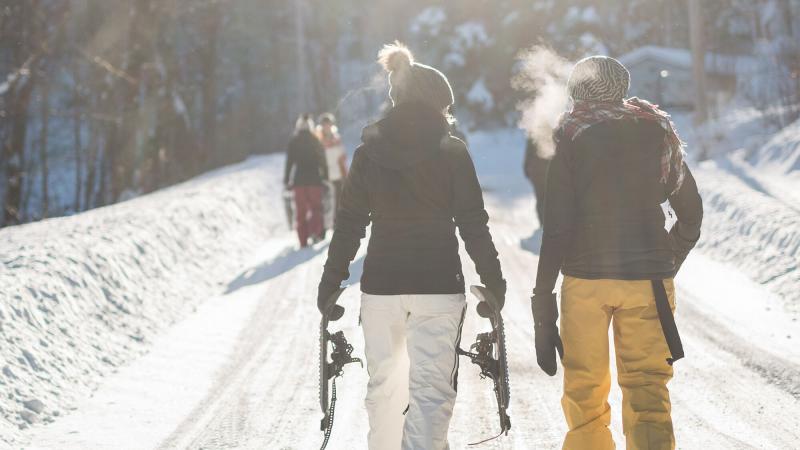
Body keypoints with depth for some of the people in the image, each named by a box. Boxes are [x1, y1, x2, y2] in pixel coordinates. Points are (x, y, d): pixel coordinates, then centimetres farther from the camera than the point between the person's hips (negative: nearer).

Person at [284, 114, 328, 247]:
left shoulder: (293, 142, 0)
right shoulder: (316, 142, 2)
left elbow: (289, 162, -1)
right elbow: (323, 162, 4)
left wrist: (286, 181, 4)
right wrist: (325, 178, 12)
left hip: (299, 180, 0)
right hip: (315, 180, 0)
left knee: (301, 211, 6)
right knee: (316, 207, 10)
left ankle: (303, 242, 1)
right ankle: (315, 231, -15)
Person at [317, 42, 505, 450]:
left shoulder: (368, 153, 3)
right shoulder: (452, 152, -4)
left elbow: (348, 227, 4)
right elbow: (473, 226, -4)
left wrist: (330, 286, 11)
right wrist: (494, 284, 5)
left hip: (381, 285, 3)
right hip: (438, 284, -3)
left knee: (383, 384, 17)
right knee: (431, 388, -2)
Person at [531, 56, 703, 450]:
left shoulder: (571, 136, -1)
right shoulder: (658, 132, 8)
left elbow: (557, 225, -8)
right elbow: (691, 215, 12)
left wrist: (543, 299, -6)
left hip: (585, 276, -2)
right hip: (648, 279, 2)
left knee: (584, 393, 10)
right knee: (648, 391, 2)